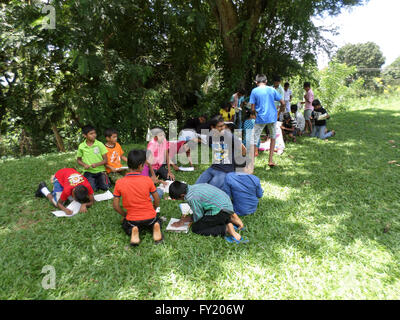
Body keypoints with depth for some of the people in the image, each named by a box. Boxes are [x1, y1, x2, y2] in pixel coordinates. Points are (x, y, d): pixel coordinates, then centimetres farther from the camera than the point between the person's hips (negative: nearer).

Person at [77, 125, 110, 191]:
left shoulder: (100, 144, -5)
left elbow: (105, 160, -3)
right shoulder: (81, 146, -2)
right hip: (89, 172, 0)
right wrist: (84, 165, -9)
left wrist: (96, 164, -21)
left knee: (105, 187, -18)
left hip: (100, 170, 0)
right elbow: (78, 160, 12)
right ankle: (94, 181, 12)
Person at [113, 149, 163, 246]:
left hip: (132, 219, 1)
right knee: (157, 220, 34)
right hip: (150, 218, 0)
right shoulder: (147, 180, -15)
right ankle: (155, 227, -3)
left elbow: (115, 206, -7)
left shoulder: (119, 183, -13)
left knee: (125, 224, 35)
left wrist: (125, 215, 11)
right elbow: (157, 201, -5)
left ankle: (133, 231, 0)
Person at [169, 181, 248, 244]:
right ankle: (229, 218, 13)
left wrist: (185, 219, 9)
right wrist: (187, 217, 21)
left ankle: (226, 229, -11)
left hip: (221, 210, -9)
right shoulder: (193, 187, 9)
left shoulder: (191, 198, -19)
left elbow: (198, 217, -6)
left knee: (195, 228, -3)